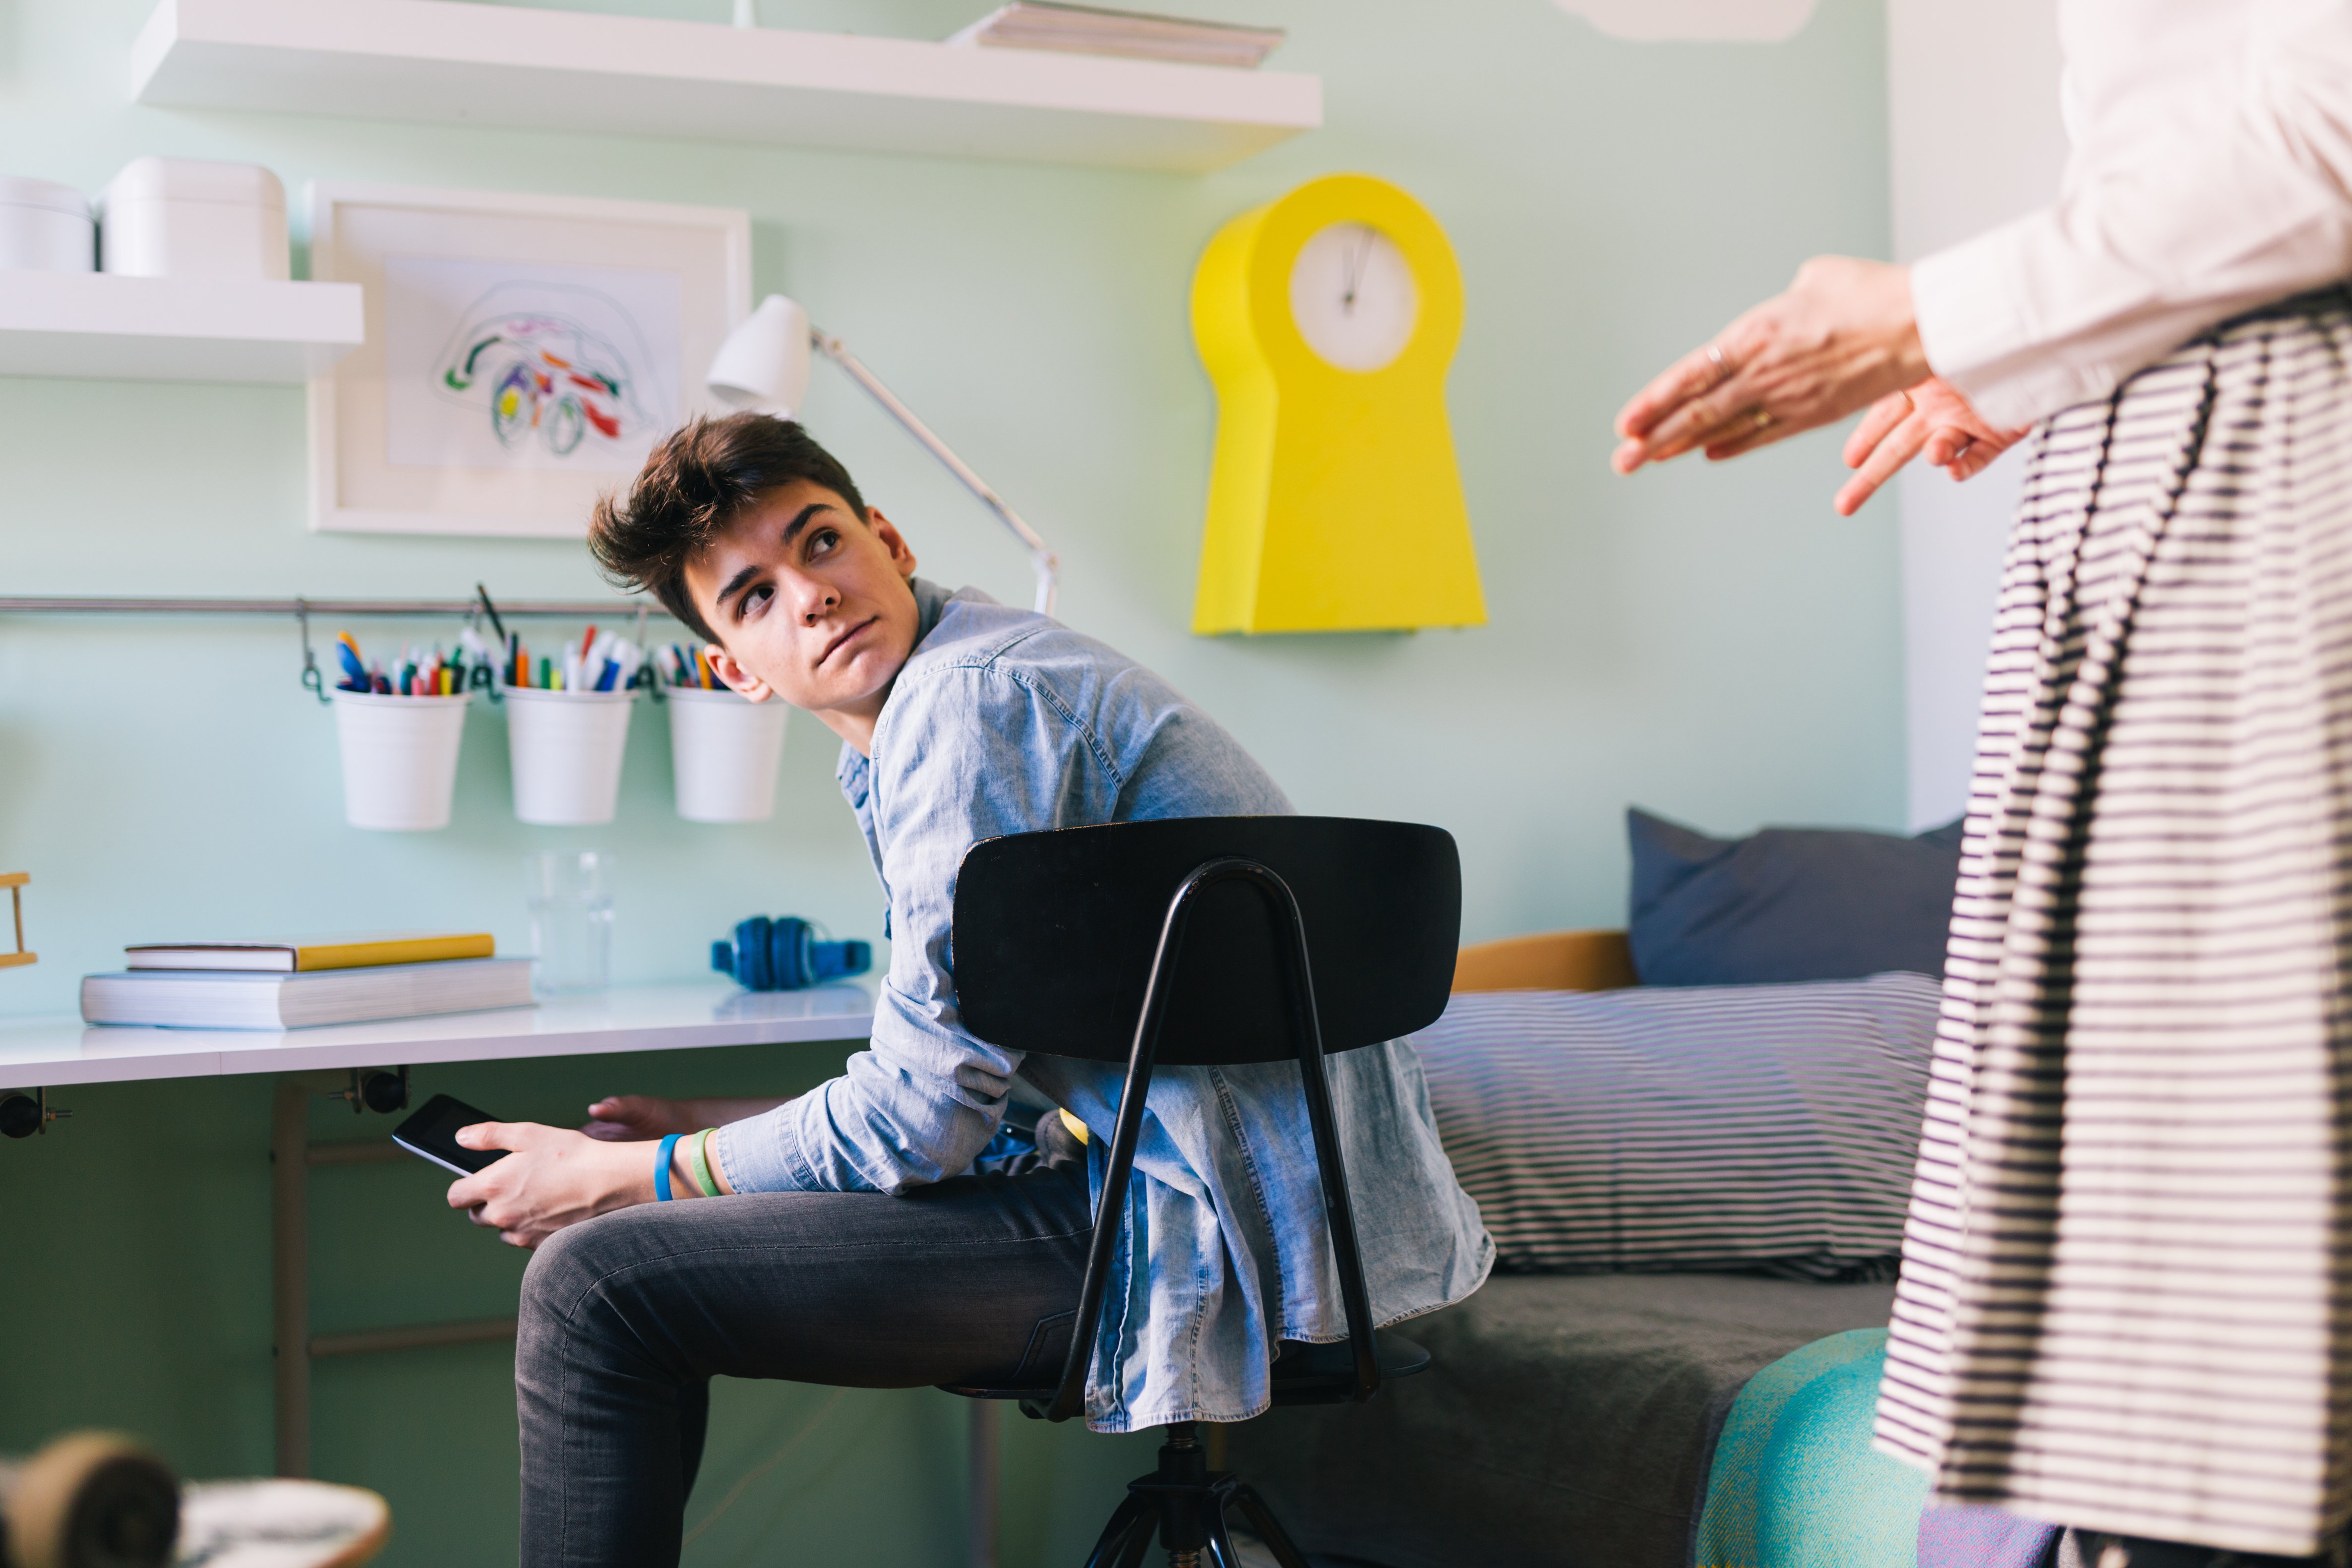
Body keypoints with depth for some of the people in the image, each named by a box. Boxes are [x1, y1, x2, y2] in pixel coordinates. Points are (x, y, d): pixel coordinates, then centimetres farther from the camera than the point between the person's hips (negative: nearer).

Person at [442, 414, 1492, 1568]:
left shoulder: (968, 699, -15)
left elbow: (919, 1116, -15)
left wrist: (618, 1175, -4)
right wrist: (739, 1128, 19)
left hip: (1211, 1233, -10)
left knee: (595, 1284, -12)